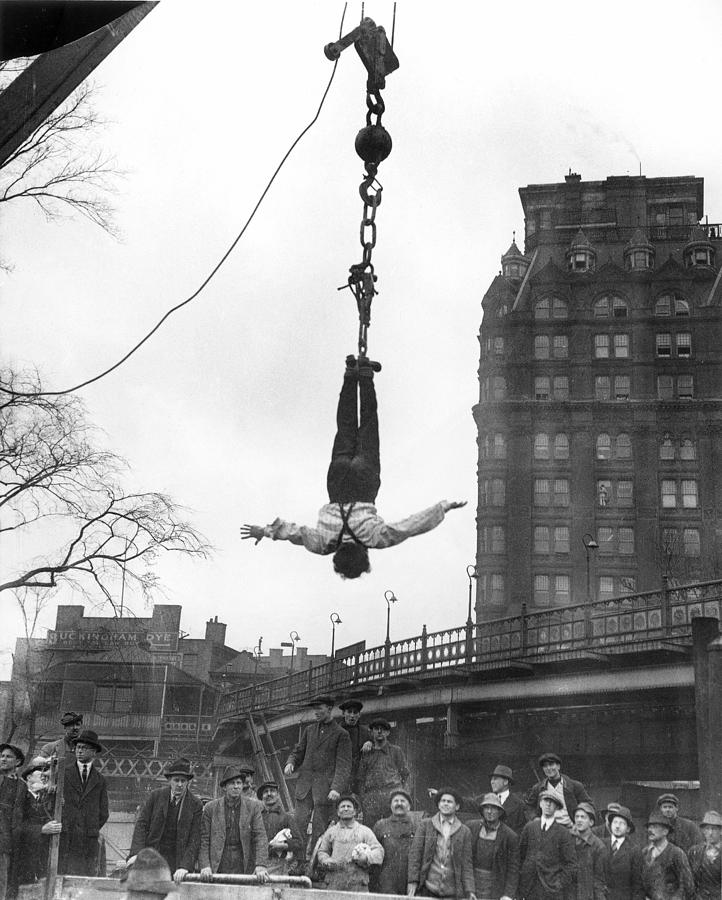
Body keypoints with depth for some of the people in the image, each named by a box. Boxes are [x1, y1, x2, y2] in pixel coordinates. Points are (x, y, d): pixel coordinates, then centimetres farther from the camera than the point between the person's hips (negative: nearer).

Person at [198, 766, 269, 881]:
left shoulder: (253, 806, 6)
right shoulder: (210, 808, 5)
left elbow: (260, 837, -1)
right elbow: (203, 840, 4)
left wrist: (261, 865, -14)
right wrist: (205, 866, -9)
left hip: (245, 871, 0)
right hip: (218, 872, 0)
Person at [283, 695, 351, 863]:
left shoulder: (341, 734, -1)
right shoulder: (309, 730, 16)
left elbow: (343, 765, -7)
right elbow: (298, 752, 21)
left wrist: (336, 788, -20)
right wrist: (290, 763, -2)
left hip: (325, 787, -4)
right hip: (304, 783, 4)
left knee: (319, 830, -3)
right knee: (299, 824, -2)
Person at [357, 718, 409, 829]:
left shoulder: (395, 751, 13)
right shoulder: (366, 754, 18)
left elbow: (404, 773, 12)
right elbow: (361, 779, 17)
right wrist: (362, 798, 5)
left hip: (391, 794, -2)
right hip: (370, 797, 2)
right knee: (370, 828, -8)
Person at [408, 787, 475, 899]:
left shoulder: (464, 832, 10)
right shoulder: (425, 825, 8)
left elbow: (467, 864, 8)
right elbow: (415, 854, 4)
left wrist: (469, 891, -2)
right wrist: (413, 881, -4)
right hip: (428, 889, 0)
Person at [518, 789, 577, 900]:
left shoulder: (564, 833, 0)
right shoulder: (529, 827, 9)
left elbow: (571, 865, 0)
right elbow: (520, 854, 12)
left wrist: (560, 886, -6)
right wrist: (520, 879, 7)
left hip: (551, 891, -2)